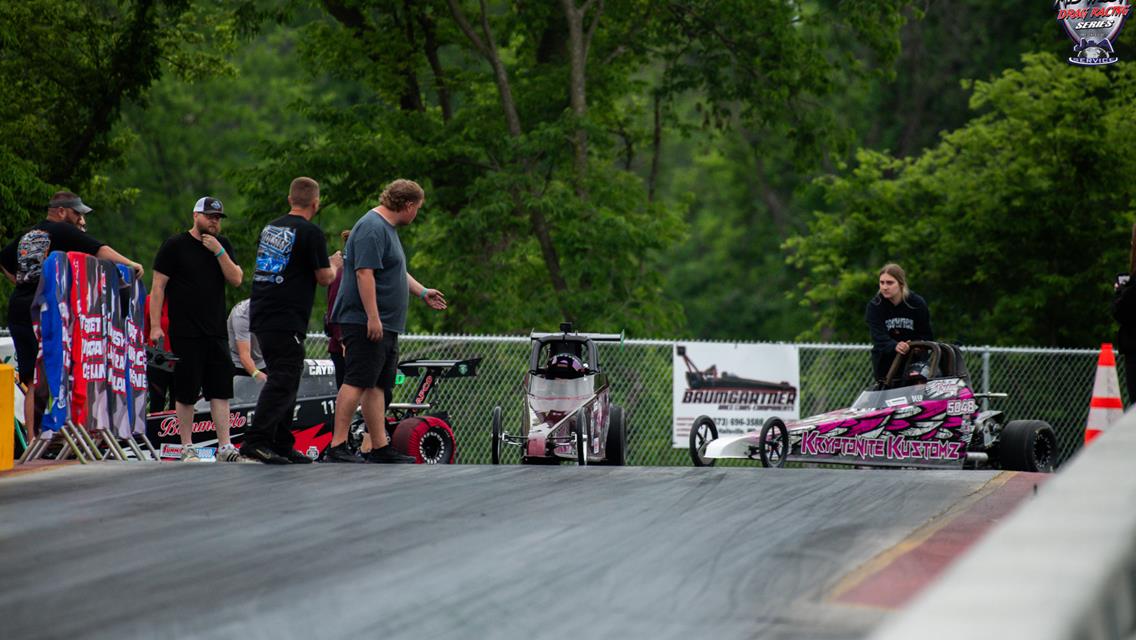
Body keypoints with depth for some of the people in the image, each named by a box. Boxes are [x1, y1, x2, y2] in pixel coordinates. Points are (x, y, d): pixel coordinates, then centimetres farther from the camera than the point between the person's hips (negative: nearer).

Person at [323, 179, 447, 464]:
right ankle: (337, 447, -14)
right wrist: (373, 317, -26)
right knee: (357, 383, -12)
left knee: (378, 386, 10)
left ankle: (380, 447, 12)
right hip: (366, 322, -11)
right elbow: (364, 272, -23)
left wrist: (422, 293, 41)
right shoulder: (372, 228, -15)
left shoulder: (387, 228, 20)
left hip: (384, 325, 11)